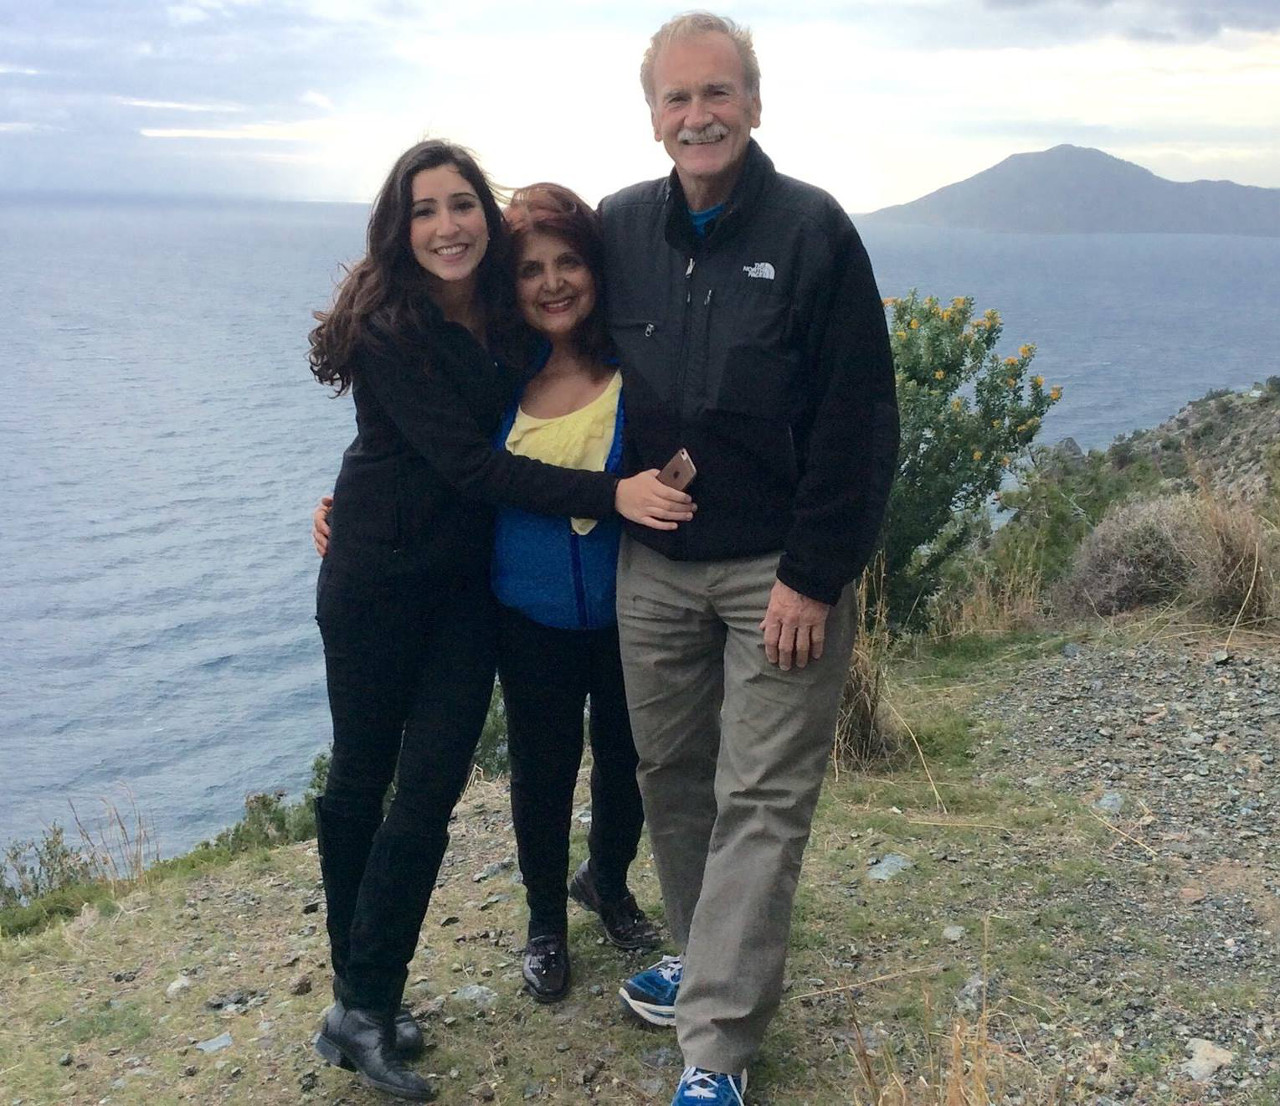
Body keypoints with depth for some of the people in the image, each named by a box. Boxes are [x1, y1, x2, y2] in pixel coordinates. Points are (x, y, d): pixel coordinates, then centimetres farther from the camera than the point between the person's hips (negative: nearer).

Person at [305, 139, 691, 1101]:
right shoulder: (388, 328, -16)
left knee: (432, 789, 0)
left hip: (468, 582, 5)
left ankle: (365, 1010, 12)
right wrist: (610, 494, -30)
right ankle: (360, 1003, 22)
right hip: (377, 579, -4)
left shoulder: (508, 317, 2)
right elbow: (465, 461, -23)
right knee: (361, 779, 8)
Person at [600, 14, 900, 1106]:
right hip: (651, 566, 5)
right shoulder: (621, 228, 4)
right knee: (671, 777, 14)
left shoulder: (813, 230, -9)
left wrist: (813, 576, -14)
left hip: (779, 572, -4)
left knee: (760, 801, -1)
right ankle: (709, 959, 35)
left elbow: (857, 423, -11)